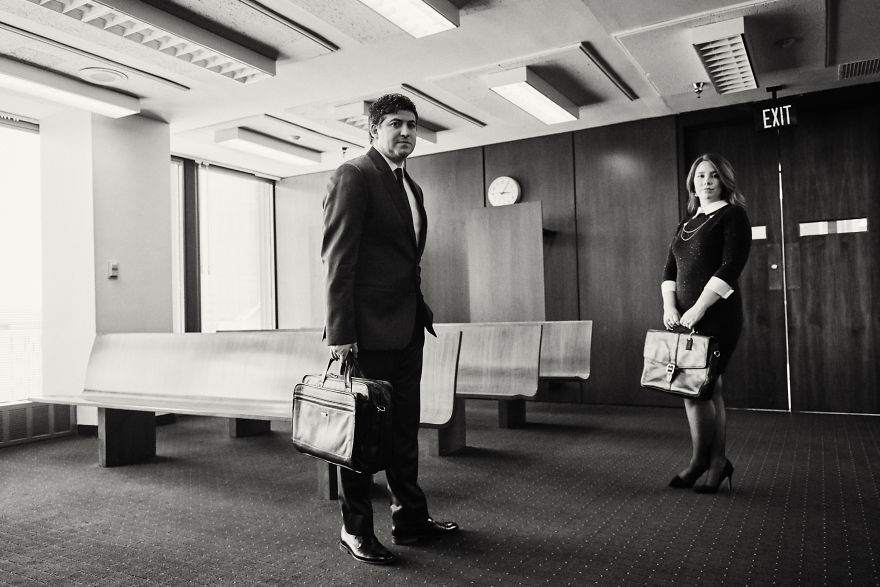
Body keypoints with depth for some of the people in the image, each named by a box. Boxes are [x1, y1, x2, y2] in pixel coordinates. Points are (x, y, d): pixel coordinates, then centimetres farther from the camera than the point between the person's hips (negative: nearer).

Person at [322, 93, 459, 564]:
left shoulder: (411, 188, 18)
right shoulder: (353, 176, -8)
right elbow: (337, 257, -15)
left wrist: (420, 312, 13)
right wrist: (340, 332, -19)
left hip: (406, 330, 9)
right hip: (368, 329, -8)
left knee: (404, 428, 15)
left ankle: (410, 519, 29)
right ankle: (355, 529, 18)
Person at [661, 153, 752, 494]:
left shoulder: (732, 215, -1)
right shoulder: (687, 223, 19)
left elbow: (730, 267, -13)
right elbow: (669, 270, 15)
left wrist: (698, 308, -18)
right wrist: (669, 306, -2)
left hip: (716, 315, -6)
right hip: (685, 317, 6)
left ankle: (700, 461, 9)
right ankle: (717, 465, 16)